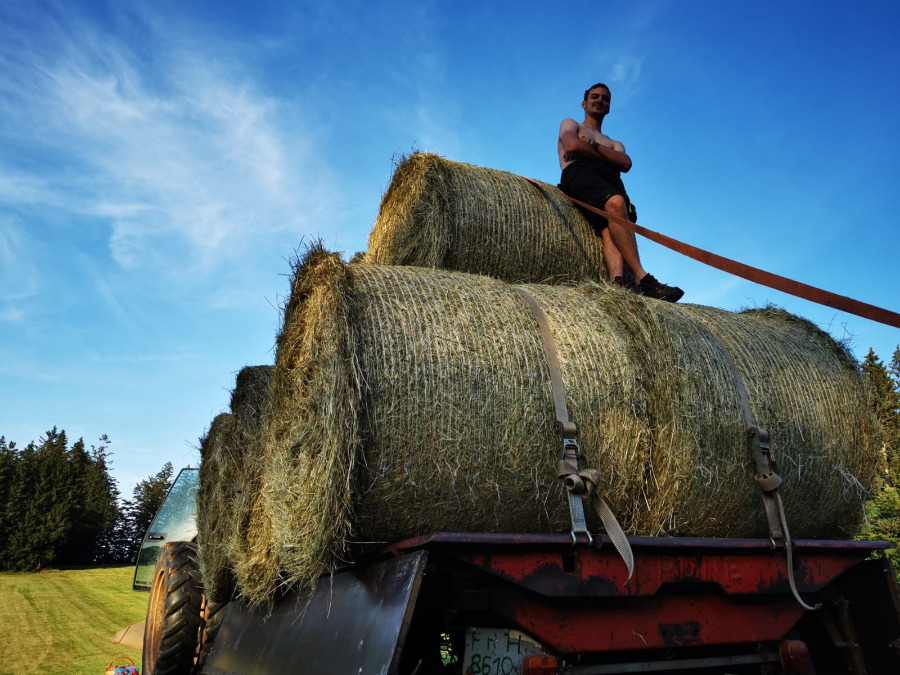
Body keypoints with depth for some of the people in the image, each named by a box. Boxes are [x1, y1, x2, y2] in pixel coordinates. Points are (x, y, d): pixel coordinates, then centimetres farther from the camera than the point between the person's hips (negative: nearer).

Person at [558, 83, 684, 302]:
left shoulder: (614, 143, 39)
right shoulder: (570, 125, 30)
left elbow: (626, 164, 13)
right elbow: (573, 146, 3)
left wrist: (593, 146, 4)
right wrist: (606, 157, 11)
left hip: (611, 182, 4)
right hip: (580, 174, -4)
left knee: (609, 227, -31)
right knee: (615, 203, -37)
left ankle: (618, 281, -58)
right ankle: (642, 278, -49)